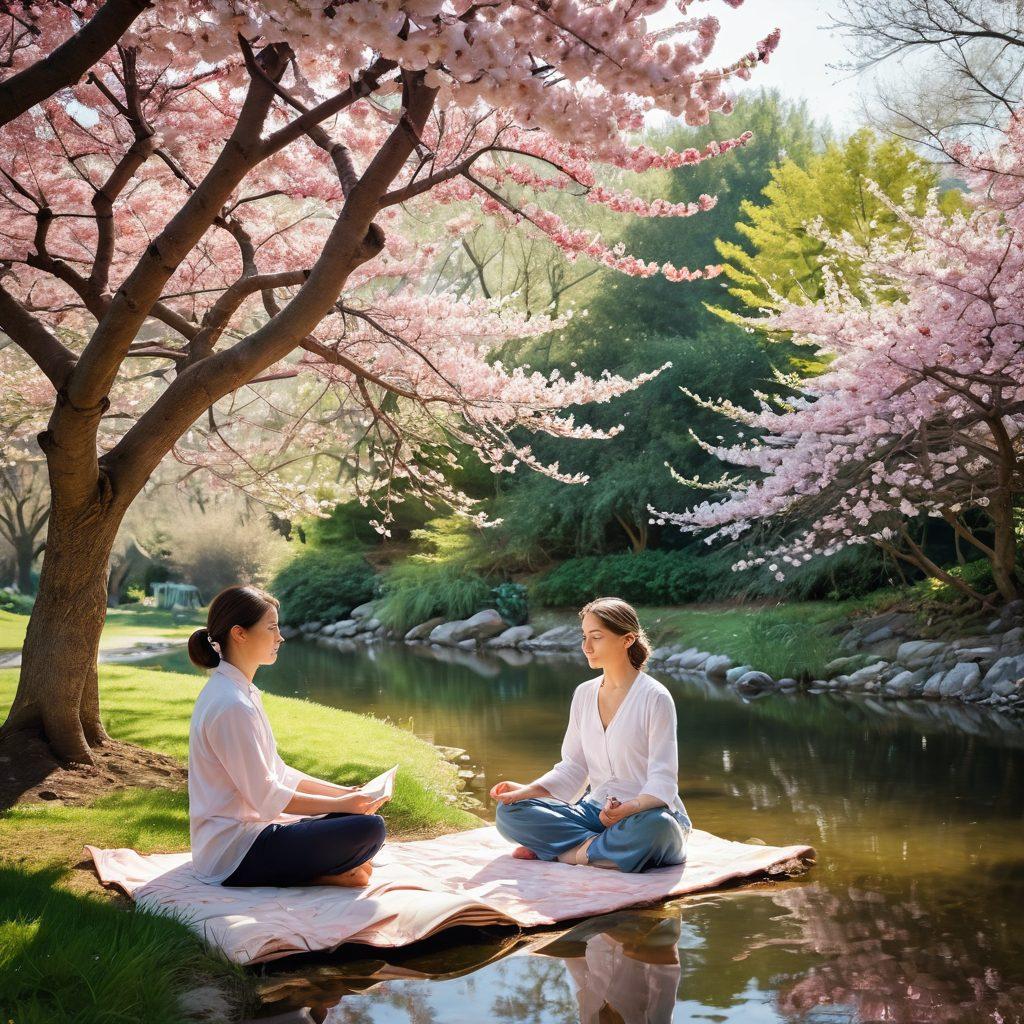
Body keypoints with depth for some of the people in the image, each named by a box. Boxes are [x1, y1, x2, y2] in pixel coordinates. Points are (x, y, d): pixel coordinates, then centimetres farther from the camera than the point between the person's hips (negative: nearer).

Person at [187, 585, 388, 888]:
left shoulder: (240, 692, 11)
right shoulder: (232, 705, -21)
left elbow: (276, 772, 14)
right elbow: (266, 797, -19)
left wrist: (343, 793, 7)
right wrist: (339, 803, -12)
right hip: (235, 855, -10)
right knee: (369, 828, -20)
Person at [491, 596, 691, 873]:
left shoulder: (655, 698, -10)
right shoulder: (584, 694, 8)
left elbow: (662, 782, -14)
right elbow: (572, 769, 10)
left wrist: (629, 808, -34)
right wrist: (527, 790, -8)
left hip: (648, 813, -5)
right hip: (596, 810, 5)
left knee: (654, 826, -41)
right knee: (510, 812, -13)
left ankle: (564, 853, -21)